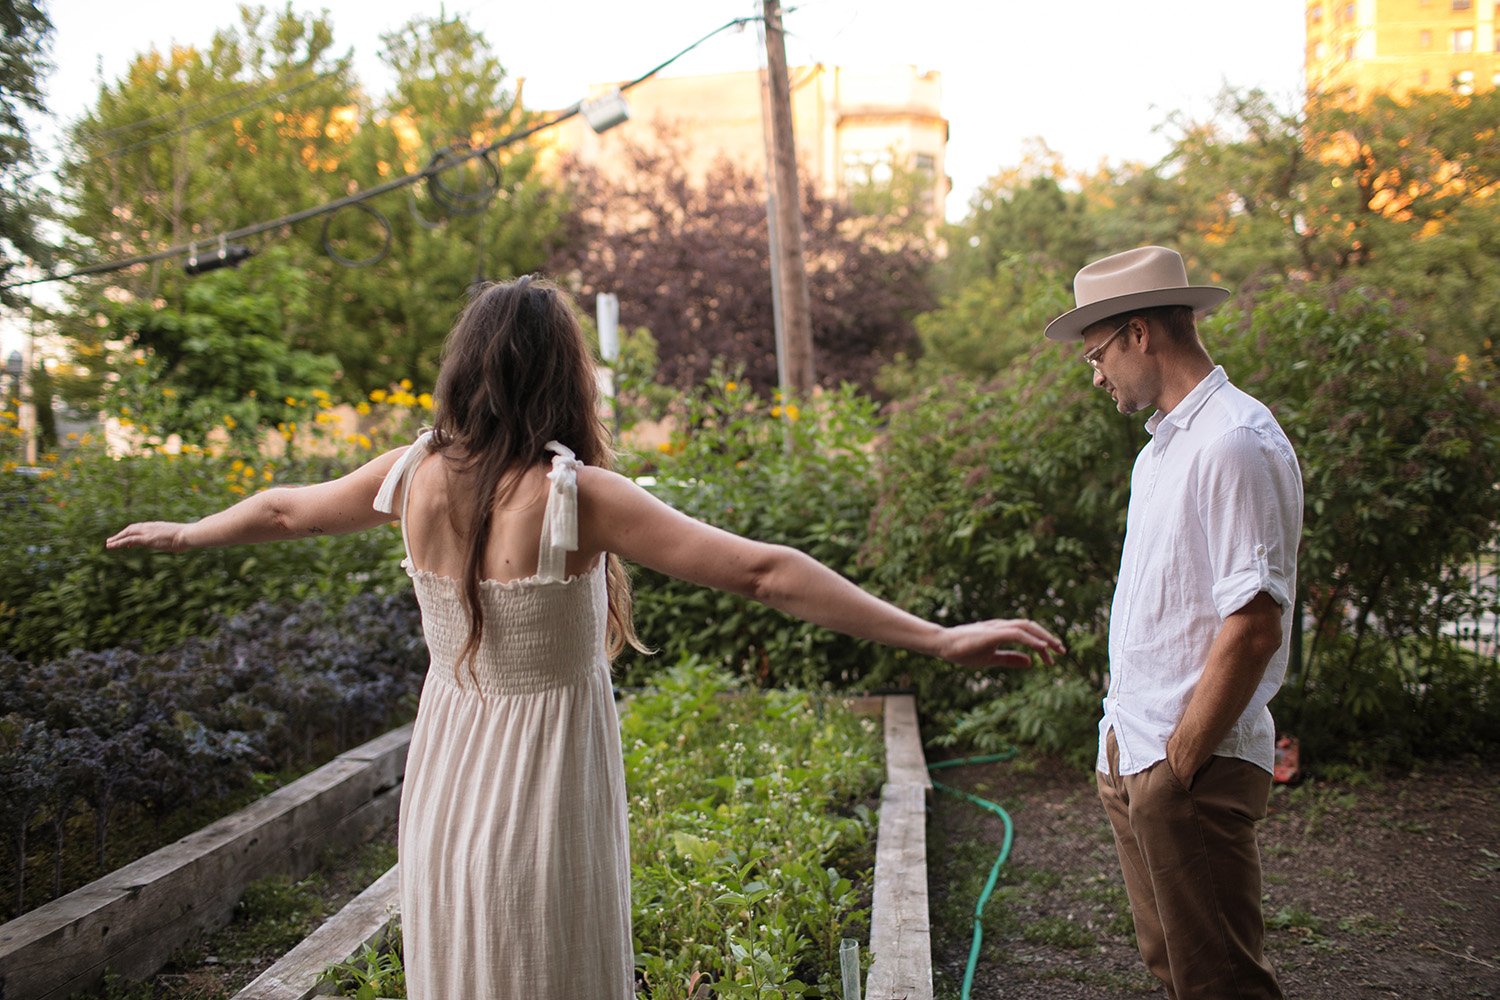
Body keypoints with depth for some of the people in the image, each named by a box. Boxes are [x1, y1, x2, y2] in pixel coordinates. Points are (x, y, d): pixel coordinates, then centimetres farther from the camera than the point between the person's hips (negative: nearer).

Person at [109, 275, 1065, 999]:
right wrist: (939, 639, -24)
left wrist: (184, 533, 35)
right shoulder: (572, 494, -20)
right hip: (543, 795, -5)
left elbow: (285, 510, 14)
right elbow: (763, 572, -25)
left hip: (445, 787, 5)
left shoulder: (415, 476, -5)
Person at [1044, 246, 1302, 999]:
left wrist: (1178, 763, -18)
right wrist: (1127, 744, 14)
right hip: (1133, 755, 9)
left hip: (1194, 766, -9)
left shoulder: (1234, 443, -17)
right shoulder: (1161, 449, 14)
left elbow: (1254, 627, -22)